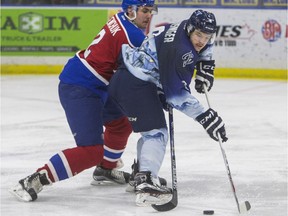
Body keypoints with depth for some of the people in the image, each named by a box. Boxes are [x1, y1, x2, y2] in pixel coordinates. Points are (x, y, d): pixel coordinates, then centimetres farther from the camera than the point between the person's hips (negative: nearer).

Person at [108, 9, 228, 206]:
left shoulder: (186, 29, 2)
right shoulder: (180, 51, -26)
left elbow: (204, 44, 28)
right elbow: (177, 94, -26)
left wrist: (206, 66, 14)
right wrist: (204, 116, -27)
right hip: (136, 85, -11)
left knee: (152, 129, 23)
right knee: (157, 132, -15)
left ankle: (142, 174, 35)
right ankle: (146, 184, -27)